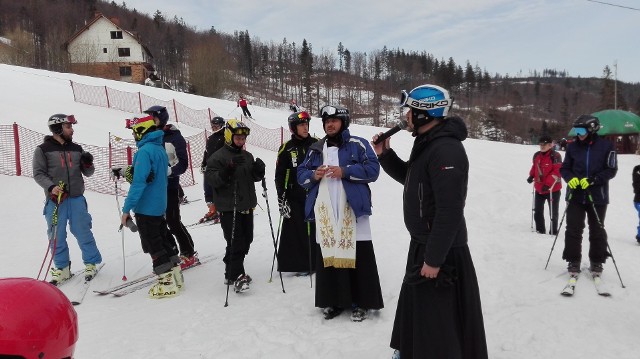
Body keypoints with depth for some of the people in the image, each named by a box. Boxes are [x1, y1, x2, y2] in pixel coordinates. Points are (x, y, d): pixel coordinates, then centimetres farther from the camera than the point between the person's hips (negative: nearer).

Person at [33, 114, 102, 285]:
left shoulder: (76, 148, 9)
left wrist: (88, 164, -10)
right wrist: (51, 187, -21)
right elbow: (38, 173, -4)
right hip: (55, 200, -2)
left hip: (77, 199, 2)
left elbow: (87, 173, 13)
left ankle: (91, 263, 20)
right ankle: (62, 268, 20)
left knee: (83, 232, 6)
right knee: (57, 236, 6)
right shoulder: (43, 150, -1)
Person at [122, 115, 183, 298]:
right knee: (164, 240, 17)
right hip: (160, 205, 9)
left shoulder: (145, 151, -19)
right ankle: (175, 275, 24)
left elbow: (138, 182, -24)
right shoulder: (160, 149, 10)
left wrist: (127, 208, -21)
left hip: (146, 208, -9)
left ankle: (167, 284, 5)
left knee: (153, 245, 0)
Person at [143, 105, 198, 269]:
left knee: (173, 222, -3)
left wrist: (168, 171, -31)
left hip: (170, 185, -7)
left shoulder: (174, 137, -10)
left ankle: (189, 254, 11)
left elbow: (183, 164, -15)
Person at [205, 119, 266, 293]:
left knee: (246, 241, 13)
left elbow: (254, 177, 18)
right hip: (228, 208, -7)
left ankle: (231, 272, 28)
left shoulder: (247, 156, 12)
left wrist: (259, 170, -4)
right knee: (235, 243, -9)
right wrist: (227, 170, -32)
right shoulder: (218, 157, -9)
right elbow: (211, 179, -18)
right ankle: (236, 277, 1)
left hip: (246, 206, 8)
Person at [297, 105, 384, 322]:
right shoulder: (315, 149, 17)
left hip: (352, 210, -4)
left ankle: (362, 302, 12)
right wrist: (313, 175, -6)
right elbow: (301, 174, 16)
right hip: (324, 213, 4)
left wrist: (345, 171, -16)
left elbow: (372, 169, -7)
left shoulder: (358, 145, 3)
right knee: (327, 255, 8)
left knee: (359, 257, 0)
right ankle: (333, 301, 21)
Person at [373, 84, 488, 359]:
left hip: (441, 251, -11)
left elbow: (450, 211, -28)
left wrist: (434, 258, -25)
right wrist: (385, 154, 9)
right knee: (414, 305, 26)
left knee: (438, 320, 1)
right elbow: (409, 178, 25)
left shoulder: (446, 150, -23)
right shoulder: (427, 143, 10)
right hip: (423, 244, 11)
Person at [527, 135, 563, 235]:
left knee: (553, 212, 7)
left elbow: (557, 172, -21)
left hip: (553, 189, -6)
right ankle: (540, 230, 24)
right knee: (537, 211, 12)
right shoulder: (536, 155, 5)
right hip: (539, 188, 6)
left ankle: (553, 231, 18)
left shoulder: (555, 156, -15)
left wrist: (548, 183, -28)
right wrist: (531, 176, 3)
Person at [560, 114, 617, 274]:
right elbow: (564, 168, 9)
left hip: (597, 196, -2)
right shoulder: (572, 146, 2)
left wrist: (593, 180, -20)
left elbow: (611, 170, -6)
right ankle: (573, 261, 15)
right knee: (573, 229, 2)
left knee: (597, 230, 11)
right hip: (575, 195, 2)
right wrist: (570, 178, -12)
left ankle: (596, 261, 26)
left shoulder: (606, 146, -6)